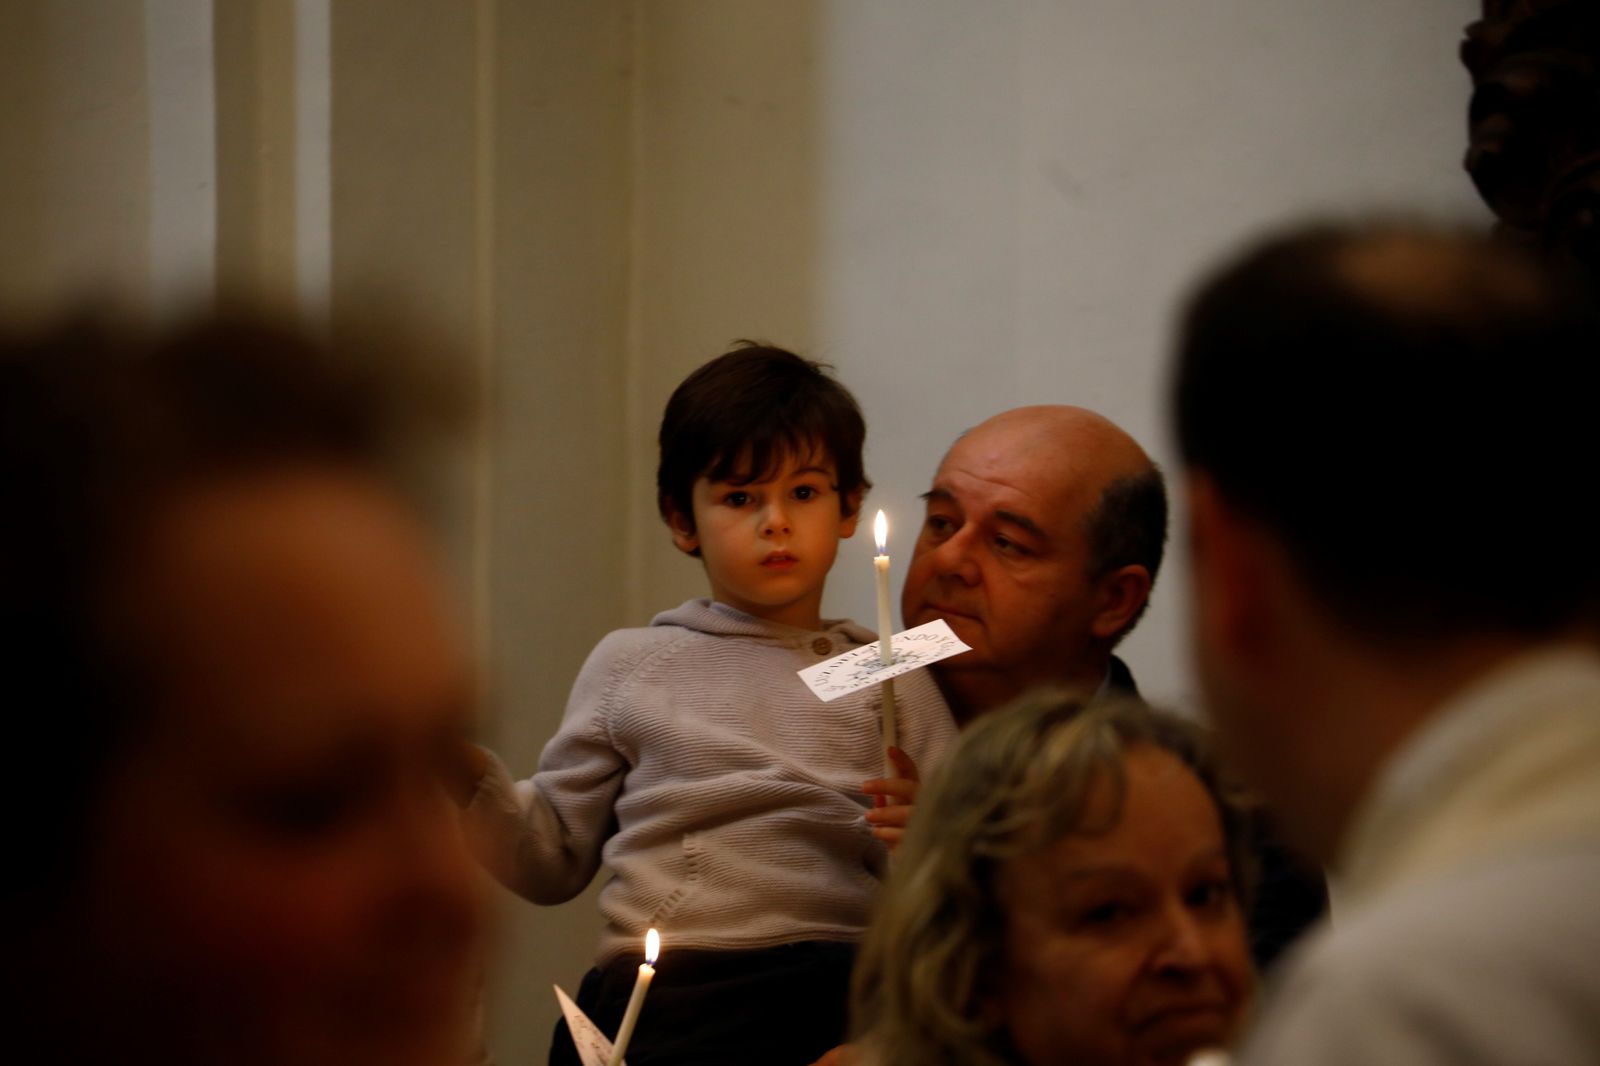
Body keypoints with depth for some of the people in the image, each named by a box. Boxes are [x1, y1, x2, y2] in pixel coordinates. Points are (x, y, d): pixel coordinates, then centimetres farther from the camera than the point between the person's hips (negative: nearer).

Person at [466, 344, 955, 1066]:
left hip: (836, 986, 1)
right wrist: (471, 782, 1)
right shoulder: (629, 665, 20)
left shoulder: (889, 678, 18)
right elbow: (553, 857, 17)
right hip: (654, 994, -1)